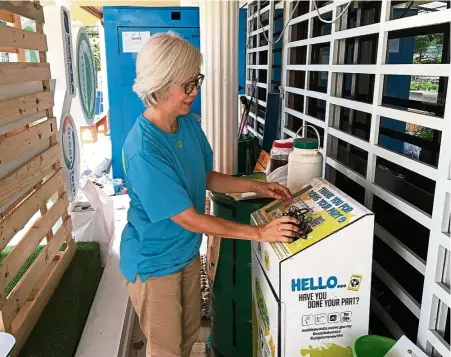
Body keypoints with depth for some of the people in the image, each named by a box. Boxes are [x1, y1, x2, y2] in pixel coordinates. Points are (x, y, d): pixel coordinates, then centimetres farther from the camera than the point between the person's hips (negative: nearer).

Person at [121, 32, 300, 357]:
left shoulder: (190, 124, -7)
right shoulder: (143, 151, -32)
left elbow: (207, 178, 8)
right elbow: (190, 219, -27)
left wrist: (256, 187, -3)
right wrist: (260, 233, -23)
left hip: (187, 251, 7)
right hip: (154, 262, -7)